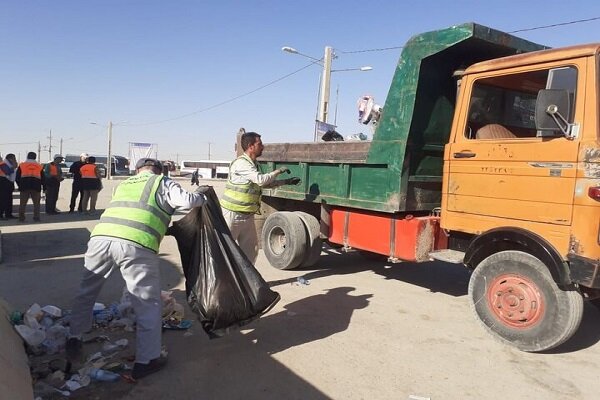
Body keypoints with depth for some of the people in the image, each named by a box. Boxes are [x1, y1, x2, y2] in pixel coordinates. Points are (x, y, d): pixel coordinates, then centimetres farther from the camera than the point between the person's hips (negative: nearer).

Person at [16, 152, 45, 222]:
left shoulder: (22, 165, 11)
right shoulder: (39, 166, 14)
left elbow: (17, 178, 9)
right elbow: (43, 178, 12)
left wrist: (20, 185, 21)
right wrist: (44, 188, 16)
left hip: (24, 185, 0)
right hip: (36, 186, 1)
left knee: (22, 203, 7)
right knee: (36, 203, 8)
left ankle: (21, 217, 6)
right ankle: (36, 218, 3)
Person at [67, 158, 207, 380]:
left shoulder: (123, 185, 34)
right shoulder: (163, 183, 18)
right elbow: (188, 200, 4)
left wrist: (164, 224, 47)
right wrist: (203, 197, 26)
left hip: (101, 237, 5)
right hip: (136, 245, -4)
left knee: (86, 292, 27)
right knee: (148, 303, 8)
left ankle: (74, 340, 39)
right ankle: (146, 361, 12)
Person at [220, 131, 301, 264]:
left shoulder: (253, 164, 14)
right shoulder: (241, 163, -17)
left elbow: (265, 184, 25)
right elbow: (261, 180, -25)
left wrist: (286, 182, 19)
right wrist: (278, 171, -11)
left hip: (247, 215, 9)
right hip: (232, 214, -9)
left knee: (250, 249, 11)